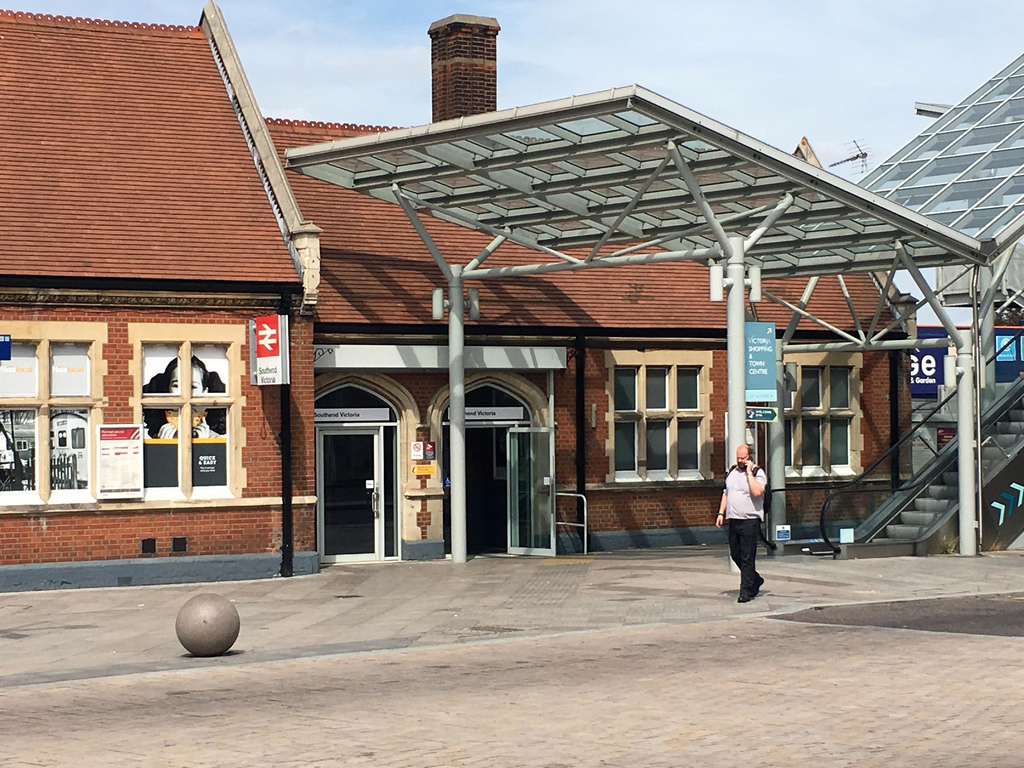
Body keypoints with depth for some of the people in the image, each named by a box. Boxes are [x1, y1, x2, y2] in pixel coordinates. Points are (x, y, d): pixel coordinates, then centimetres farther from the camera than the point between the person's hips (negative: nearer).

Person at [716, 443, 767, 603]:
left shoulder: (758, 473, -6)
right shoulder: (731, 471, 14)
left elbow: (757, 492, -24)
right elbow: (726, 493, 22)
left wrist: (749, 472, -19)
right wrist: (721, 513, 14)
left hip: (750, 520, -7)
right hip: (733, 520, 7)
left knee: (747, 558, -6)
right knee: (735, 555, 13)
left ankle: (746, 591, -1)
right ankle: (756, 580, 32)